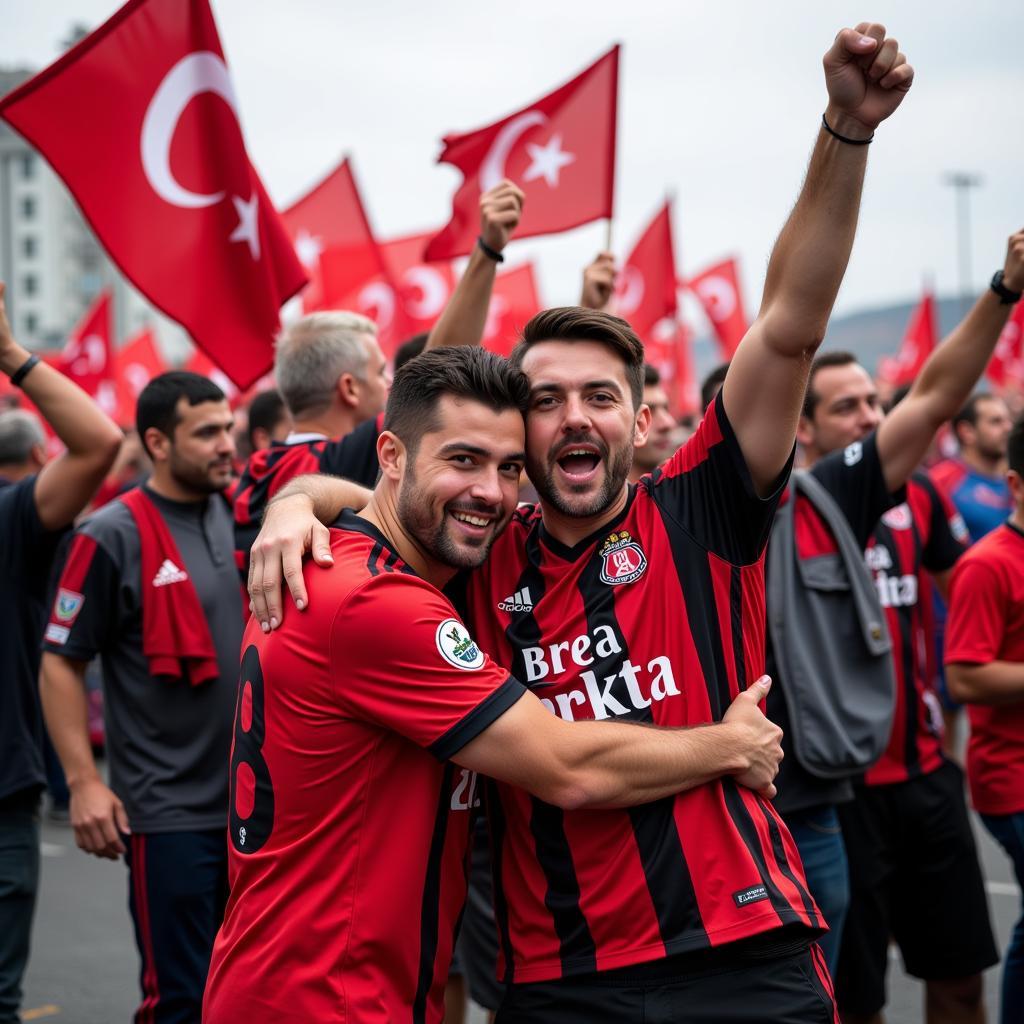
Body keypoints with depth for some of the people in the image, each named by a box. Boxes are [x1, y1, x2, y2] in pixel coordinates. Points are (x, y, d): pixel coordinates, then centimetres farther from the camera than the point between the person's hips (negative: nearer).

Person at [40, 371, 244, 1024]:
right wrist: (83, 781, -14)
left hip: (255, 798, 5)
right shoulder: (112, 537, -8)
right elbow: (60, 664, -6)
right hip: (169, 809, -5)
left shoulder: (243, 518, 5)